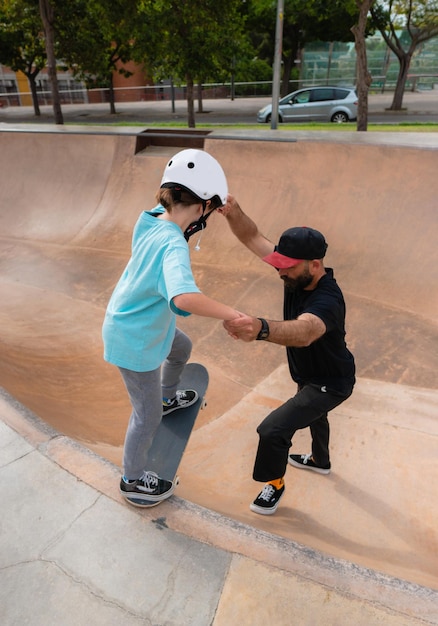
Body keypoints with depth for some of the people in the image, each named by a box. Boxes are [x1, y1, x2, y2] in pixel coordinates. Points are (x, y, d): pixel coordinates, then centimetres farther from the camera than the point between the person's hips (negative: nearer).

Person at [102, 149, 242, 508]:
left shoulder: (152, 218, -11)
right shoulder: (173, 245, -35)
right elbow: (184, 298, -54)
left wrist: (218, 203, 0)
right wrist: (231, 314, -41)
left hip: (141, 321, 9)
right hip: (134, 340, -8)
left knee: (182, 348, 33)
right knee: (147, 415, 10)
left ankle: (168, 398, 60)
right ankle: (133, 481, 34)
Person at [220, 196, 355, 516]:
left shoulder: (328, 301, -39)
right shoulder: (299, 276, -17)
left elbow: (303, 332, -62)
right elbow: (253, 237, -19)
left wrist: (260, 328, -81)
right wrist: (232, 211, -37)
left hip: (330, 383, -9)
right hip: (310, 374, 9)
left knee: (273, 430, -15)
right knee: (311, 412, 34)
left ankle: (274, 483, 16)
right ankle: (320, 460, 65)